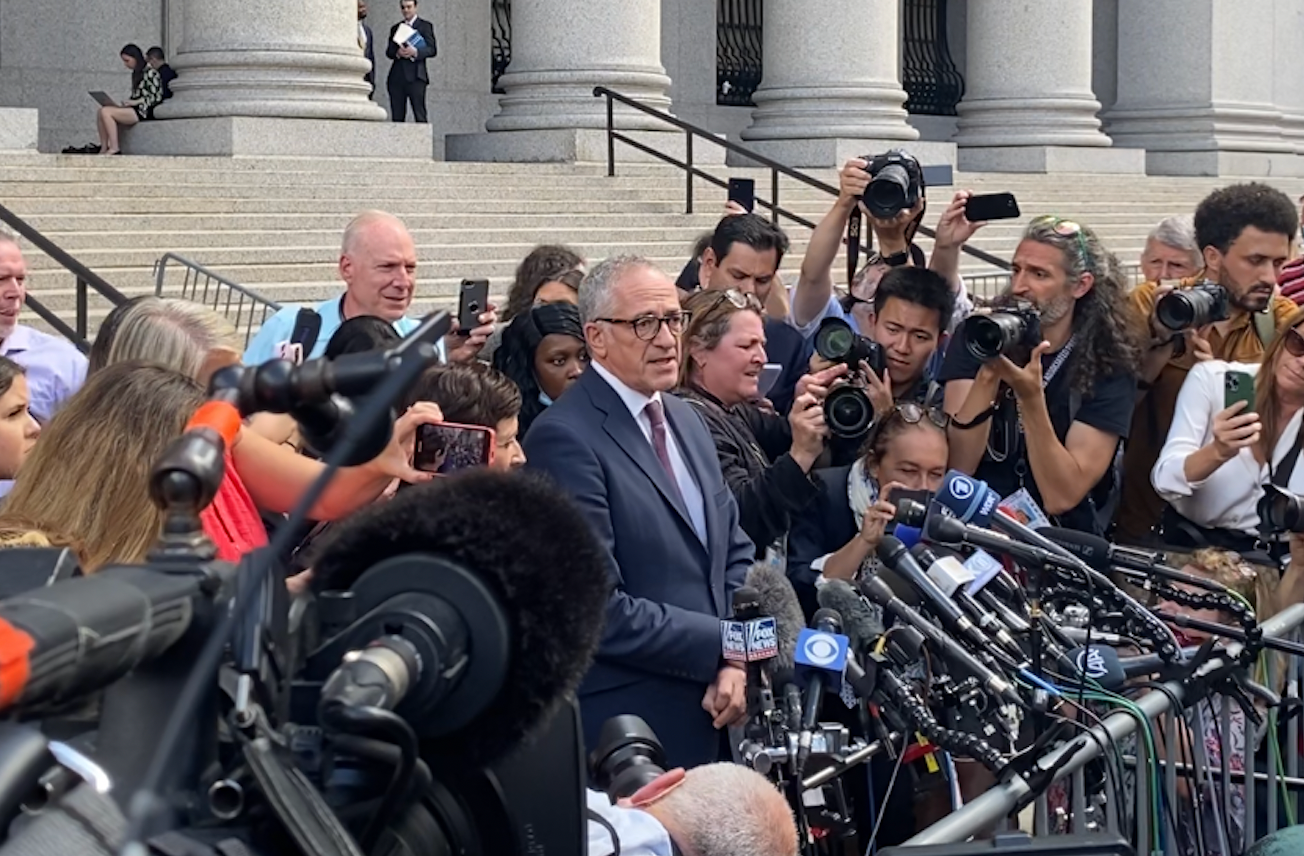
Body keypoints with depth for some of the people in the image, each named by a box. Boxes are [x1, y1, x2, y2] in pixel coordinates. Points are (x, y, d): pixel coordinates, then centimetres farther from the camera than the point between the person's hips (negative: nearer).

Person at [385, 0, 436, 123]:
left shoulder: (425, 26, 8)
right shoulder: (395, 28, 20)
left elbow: (432, 50, -1)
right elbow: (388, 51, 13)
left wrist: (415, 52, -18)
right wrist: (397, 53, -10)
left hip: (415, 76, -4)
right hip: (397, 75, 4)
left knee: (419, 114, -10)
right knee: (397, 116, 0)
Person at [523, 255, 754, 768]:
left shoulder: (686, 421, 14)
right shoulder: (565, 438, -14)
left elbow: (735, 553, 15)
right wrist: (725, 645, -14)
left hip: (709, 717, 7)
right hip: (624, 734, -7)